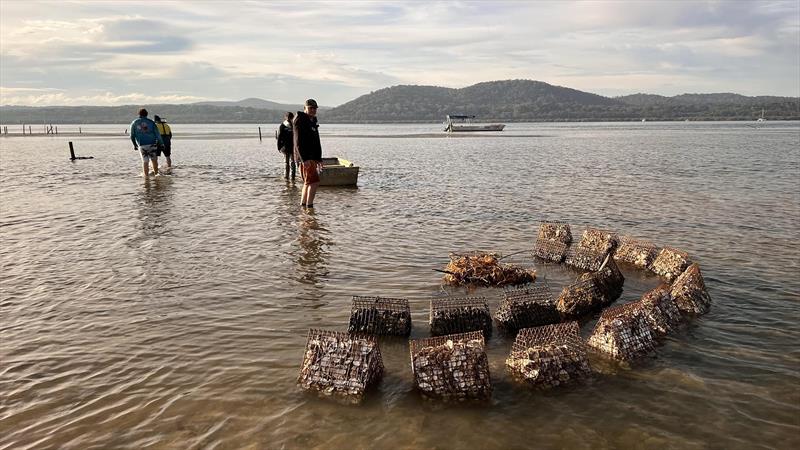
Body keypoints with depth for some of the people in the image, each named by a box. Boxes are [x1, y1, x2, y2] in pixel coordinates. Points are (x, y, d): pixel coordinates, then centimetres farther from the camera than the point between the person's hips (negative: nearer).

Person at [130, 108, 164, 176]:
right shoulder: (151, 122, 2)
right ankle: (156, 173, 14)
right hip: (152, 144, 0)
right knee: (154, 160, 11)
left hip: (141, 145, 0)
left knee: (145, 161, 6)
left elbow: (132, 136, 7)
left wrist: (135, 145, 20)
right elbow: (157, 134, -1)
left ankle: (145, 175, 7)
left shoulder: (134, 123, 6)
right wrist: (161, 143, 6)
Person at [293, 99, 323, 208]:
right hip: (305, 158, -9)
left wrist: (319, 159, 18)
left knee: (308, 182, 12)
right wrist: (304, 159, -25)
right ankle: (309, 206, -16)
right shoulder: (300, 120, -10)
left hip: (312, 157, 9)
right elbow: (298, 142, -18)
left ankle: (302, 205, 20)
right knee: (314, 181, -15)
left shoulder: (313, 121, 18)